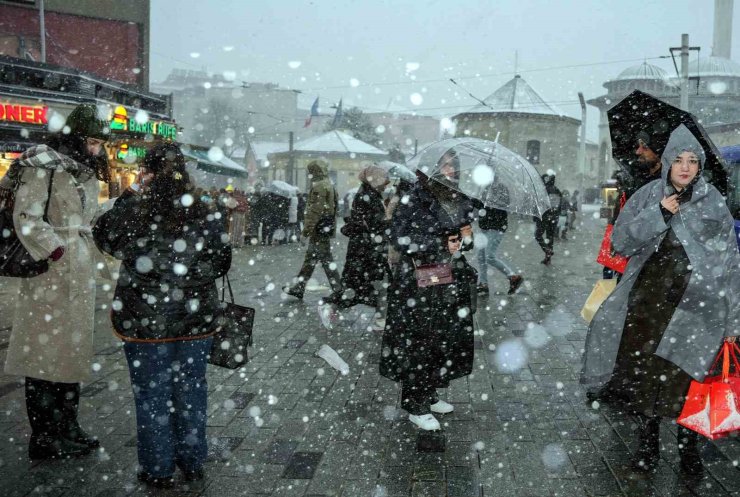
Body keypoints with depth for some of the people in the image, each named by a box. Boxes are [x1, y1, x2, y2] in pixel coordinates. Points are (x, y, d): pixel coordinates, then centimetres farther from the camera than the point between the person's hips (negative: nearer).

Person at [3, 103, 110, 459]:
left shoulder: (87, 172, 17)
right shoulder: (42, 165, -7)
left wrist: (91, 254, 12)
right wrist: (57, 251, -20)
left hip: (80, 274, 8)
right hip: (50, 273, -8)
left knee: (71, 350, 13)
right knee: (46, 352, -2)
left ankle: (67, 430, 24)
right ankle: (45, 438, 7)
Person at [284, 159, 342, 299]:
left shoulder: (319, 186, -15)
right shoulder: (329, 185, 17)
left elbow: (315, 210, -21)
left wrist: (308, 228, -17)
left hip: (319, 229, -10)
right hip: (327, 228, 10)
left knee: (326, 259, -5)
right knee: (310, 258, 12)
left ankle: (338, 290, -1)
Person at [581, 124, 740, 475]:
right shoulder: (648, 196, 3)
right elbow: (621, 240, -2)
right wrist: (659, 214, -13)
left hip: (695, 301, -1)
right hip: (648, 297, 1)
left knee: (686, 375, -2)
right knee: (643, 370, 4)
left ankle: (688, 444, 18)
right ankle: (648, 442, 19)